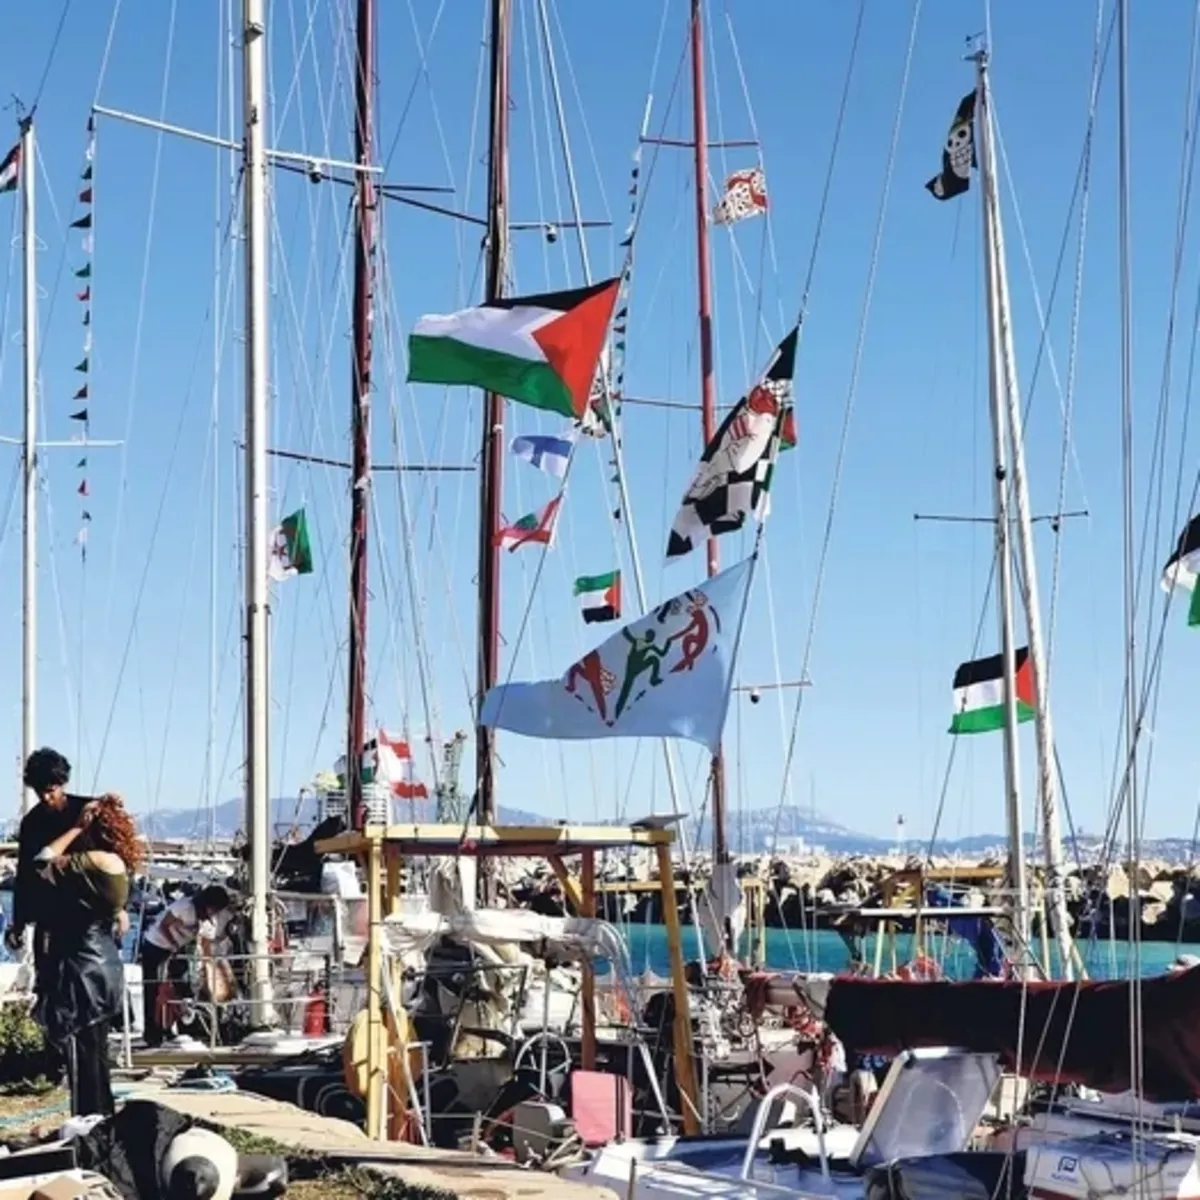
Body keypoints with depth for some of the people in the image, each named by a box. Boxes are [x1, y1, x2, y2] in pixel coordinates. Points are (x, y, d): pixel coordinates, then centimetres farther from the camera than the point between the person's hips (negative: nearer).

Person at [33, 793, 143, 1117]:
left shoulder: (96, 861, -17)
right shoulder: (117, 864, 10)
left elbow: (44, 862, -14)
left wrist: (77, 827, -7)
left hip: (83, 968, -10)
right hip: (101, 965, 10)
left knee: (82, 1052, -4)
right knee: (94, 1051, 16)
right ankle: (101, 1118, 23)